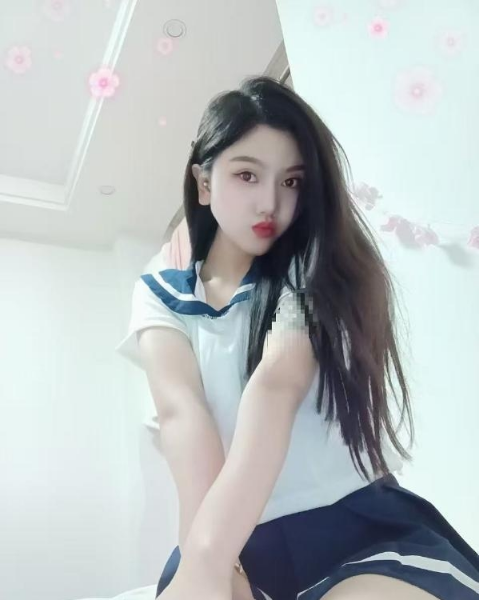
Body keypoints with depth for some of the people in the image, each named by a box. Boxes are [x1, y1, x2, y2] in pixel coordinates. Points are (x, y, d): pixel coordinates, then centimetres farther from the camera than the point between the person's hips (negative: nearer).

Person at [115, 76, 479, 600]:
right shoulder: (159, 295, 6)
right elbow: (180, 408, -13)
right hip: (239, 544, 2)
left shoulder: (314, 268, 0)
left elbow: (279, 383, -19)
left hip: (359, 524, -1)